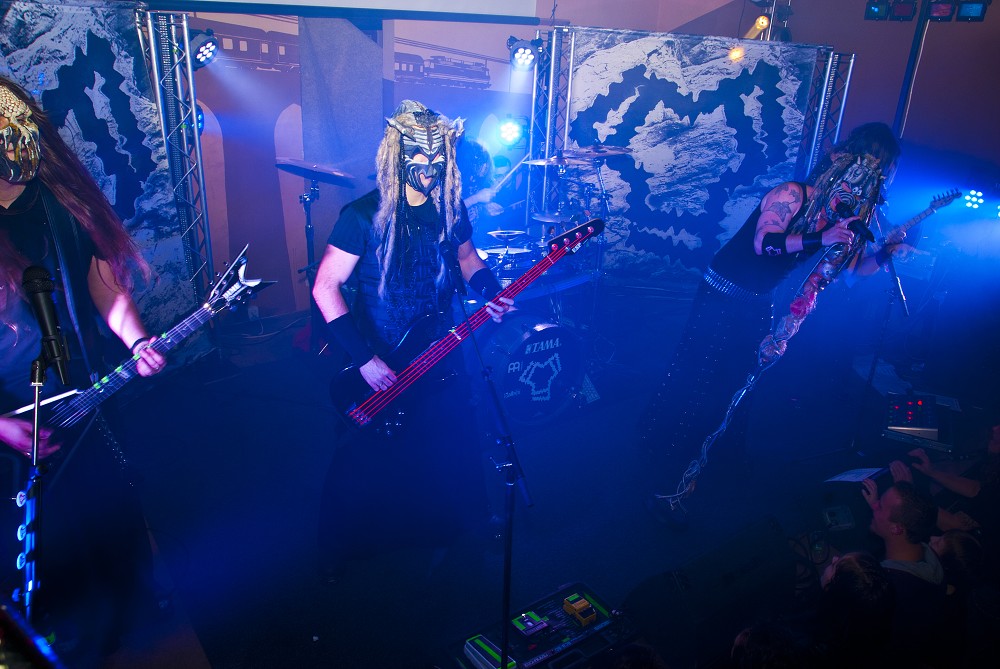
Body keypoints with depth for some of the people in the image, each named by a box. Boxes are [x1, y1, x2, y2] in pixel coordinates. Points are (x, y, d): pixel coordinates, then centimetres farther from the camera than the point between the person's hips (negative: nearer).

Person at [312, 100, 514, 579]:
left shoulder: (450, 209, 0)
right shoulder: (364, 215, -16)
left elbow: (467, 258, 16)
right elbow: (324, 288, -16)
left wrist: (490, 294, -6)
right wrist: (364, 360, -21)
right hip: (377, 363, -4)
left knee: (454, 447, 15)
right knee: (364, 463, 7)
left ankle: (449, 527, 42)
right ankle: (341, 548, 32)